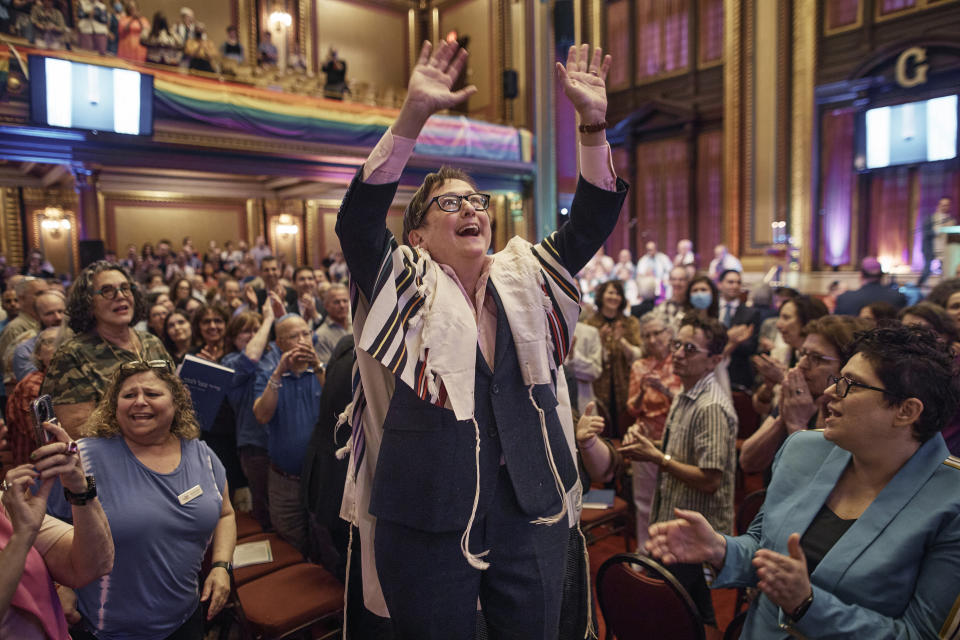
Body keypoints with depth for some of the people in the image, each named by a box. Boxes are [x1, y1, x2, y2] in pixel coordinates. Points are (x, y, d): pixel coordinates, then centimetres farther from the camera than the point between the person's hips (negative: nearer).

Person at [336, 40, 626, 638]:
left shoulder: (526, 283, 8)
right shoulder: (407, 290, -3)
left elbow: (590, 224, -1)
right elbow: (357, 221, -17)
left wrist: (594, 125, -14)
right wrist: (414, 115, -27)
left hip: (531, 513, 3)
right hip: (428, 520, -3)